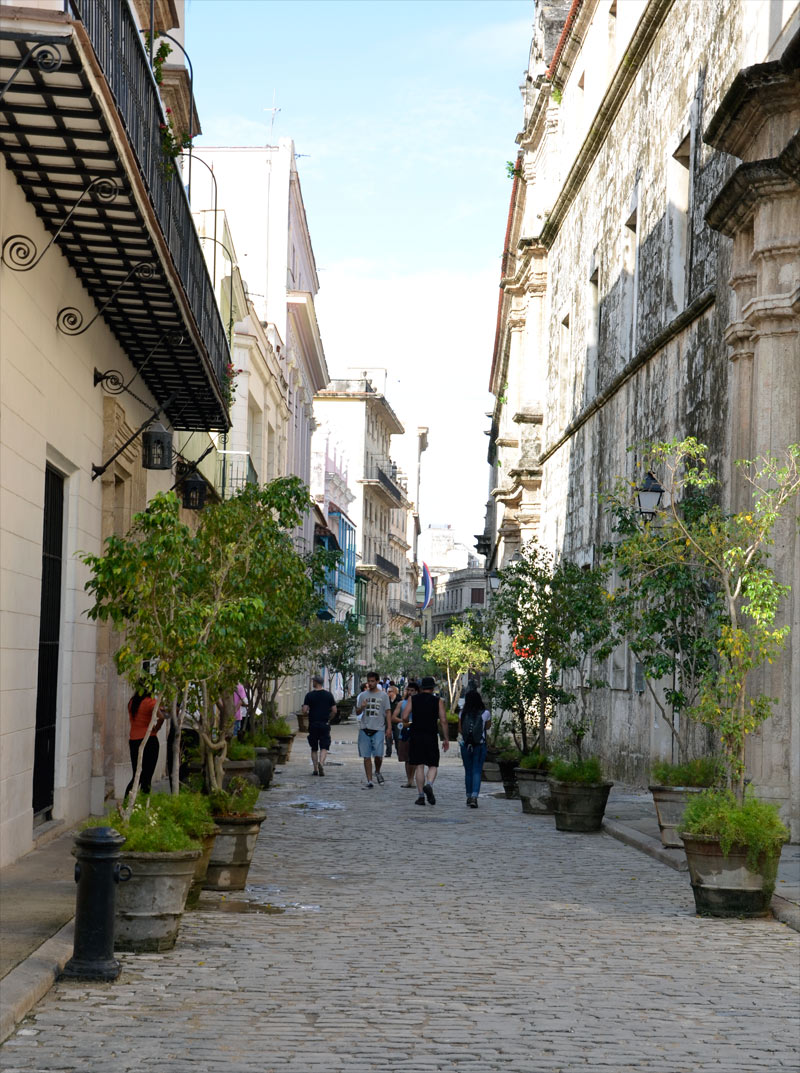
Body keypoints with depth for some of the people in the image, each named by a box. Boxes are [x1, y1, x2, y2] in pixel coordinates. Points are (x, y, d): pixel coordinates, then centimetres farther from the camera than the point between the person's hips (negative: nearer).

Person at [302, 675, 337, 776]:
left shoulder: (309, 695, -4)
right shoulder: (329, 695, 1)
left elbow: (304, 710, -9)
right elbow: (334, 711, 0)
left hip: (313, 724, 0)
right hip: (325, 724, 0)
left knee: (314, 748, 10)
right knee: (324, 747, 1)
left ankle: (315, 769, 9)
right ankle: (321, 762, -24)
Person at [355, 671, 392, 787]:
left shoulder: (383, 695, 6)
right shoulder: (362, 695, 10)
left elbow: (387, 712, 7)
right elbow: (357, 713, 12)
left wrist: (389, 728, -2)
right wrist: (361, 707, -11)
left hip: (378, 729, -2)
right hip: (364, 729, 2)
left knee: (378, 755, -10)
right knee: (366, 756, 1)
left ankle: (377, 772, 20)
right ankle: (369, 781, 5)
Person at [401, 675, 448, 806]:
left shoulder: (412, 699, 5)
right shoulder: (438, 701, 4)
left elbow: (405, 717, -5)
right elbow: (443, 720, -3)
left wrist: (407, 724, 17)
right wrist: (446, 739, 3)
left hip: (415, 736, 1)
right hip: (431, 736, -1)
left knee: (419, 766, 5)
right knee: (433, 765, 7)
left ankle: (421, 795, 1)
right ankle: (429, 785, -20)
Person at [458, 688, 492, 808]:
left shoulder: (462, 713, -2)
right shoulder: (485, 713, -5)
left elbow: (460, 730, 4)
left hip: (465, 745, 2)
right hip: (480, 745, -1)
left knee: (468, 771, 13)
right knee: (477, 771, -1)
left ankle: (469, 797, 19)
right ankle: (474, 796, -16)